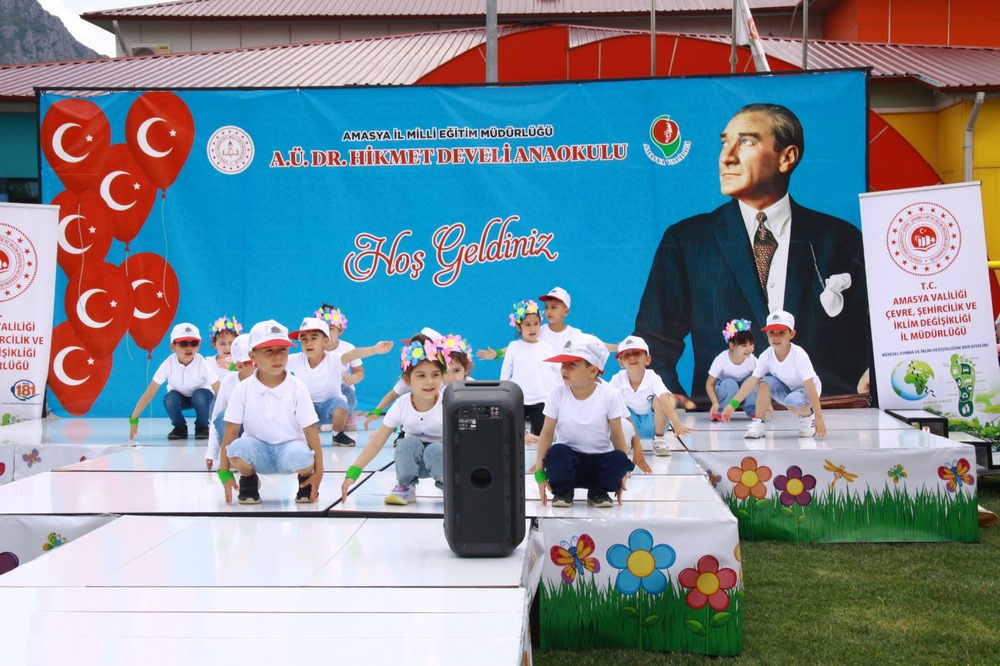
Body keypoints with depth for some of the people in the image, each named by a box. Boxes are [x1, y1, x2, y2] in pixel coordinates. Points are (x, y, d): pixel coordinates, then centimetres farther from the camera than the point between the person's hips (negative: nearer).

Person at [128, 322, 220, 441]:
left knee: (199, 397, -35)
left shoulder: (202, 364, -30)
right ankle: (180, 428, -2)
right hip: (180, 396, 1)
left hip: (200, 395, -1)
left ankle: (202, 427, -6)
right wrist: (133, 419, -30)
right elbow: (149, 393, -26)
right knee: (169, 400, -32)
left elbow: (220, 392, -29)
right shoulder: (168, 364, -29)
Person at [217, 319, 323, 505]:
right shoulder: (243, 389, -9)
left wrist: (318, 472, -15)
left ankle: (306, 478, 2)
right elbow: (231, 431, -8)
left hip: (290, 446, -1)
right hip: (259, 449, 1)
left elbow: (311, 430, -10)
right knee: (238, 447, -34)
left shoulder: (297, 388, -11)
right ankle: (248, 479, 2)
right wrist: (224, 473, -12)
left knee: (299, 455, -37)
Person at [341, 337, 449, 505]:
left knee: (435, 450, -35)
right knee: (408, 443, -31)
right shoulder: (401, 406, -17)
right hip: (413, 463, 2)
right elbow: (376, 443, -14)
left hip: (441, 459, -2)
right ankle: (406, 487, -5)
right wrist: (353, 473, -22)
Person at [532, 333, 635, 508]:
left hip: (600, 461, 0)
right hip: (570, 461, 0)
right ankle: (562, 492, -3)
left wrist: (622, 473, -7)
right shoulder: (558, 394, -9)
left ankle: (599, 493, -1)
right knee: (557, 451, -33)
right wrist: (539, 472, -10)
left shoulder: (609, 395, -11)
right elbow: (547, 433, -6)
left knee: (619, 458, -31)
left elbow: (617, 435, -6)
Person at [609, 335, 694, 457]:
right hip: (631, 424, 2)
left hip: (653, 423, -2)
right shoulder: (618, 379, -19)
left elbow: (665, 400, -43)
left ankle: (659, 439, -13)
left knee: (659, 399, -31)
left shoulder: (653, 378, -26)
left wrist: (677, 424, -60)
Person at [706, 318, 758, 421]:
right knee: (730, 384, -36)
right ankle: (720, 411, -13)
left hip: (744, 390, 2)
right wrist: (715, 402, -36)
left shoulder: (752, 360, -23)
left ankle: (752, 411, -8)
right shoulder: (722, 359, -29)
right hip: (724, 388, -2)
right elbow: (709, 383, -22)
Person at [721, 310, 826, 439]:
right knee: (765, 382, -24)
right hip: (785, 389, 5)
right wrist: (733, 404, -29)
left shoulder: (799, 356, -30)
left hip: (804, 390, -5)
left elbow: (810, 386, -32)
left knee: (793, 402, -37)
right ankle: (758, 423, -16)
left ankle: (807, 415, -2)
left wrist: (818, 417, -35)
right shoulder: (767, 356, -17)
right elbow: (752, 381, -19)